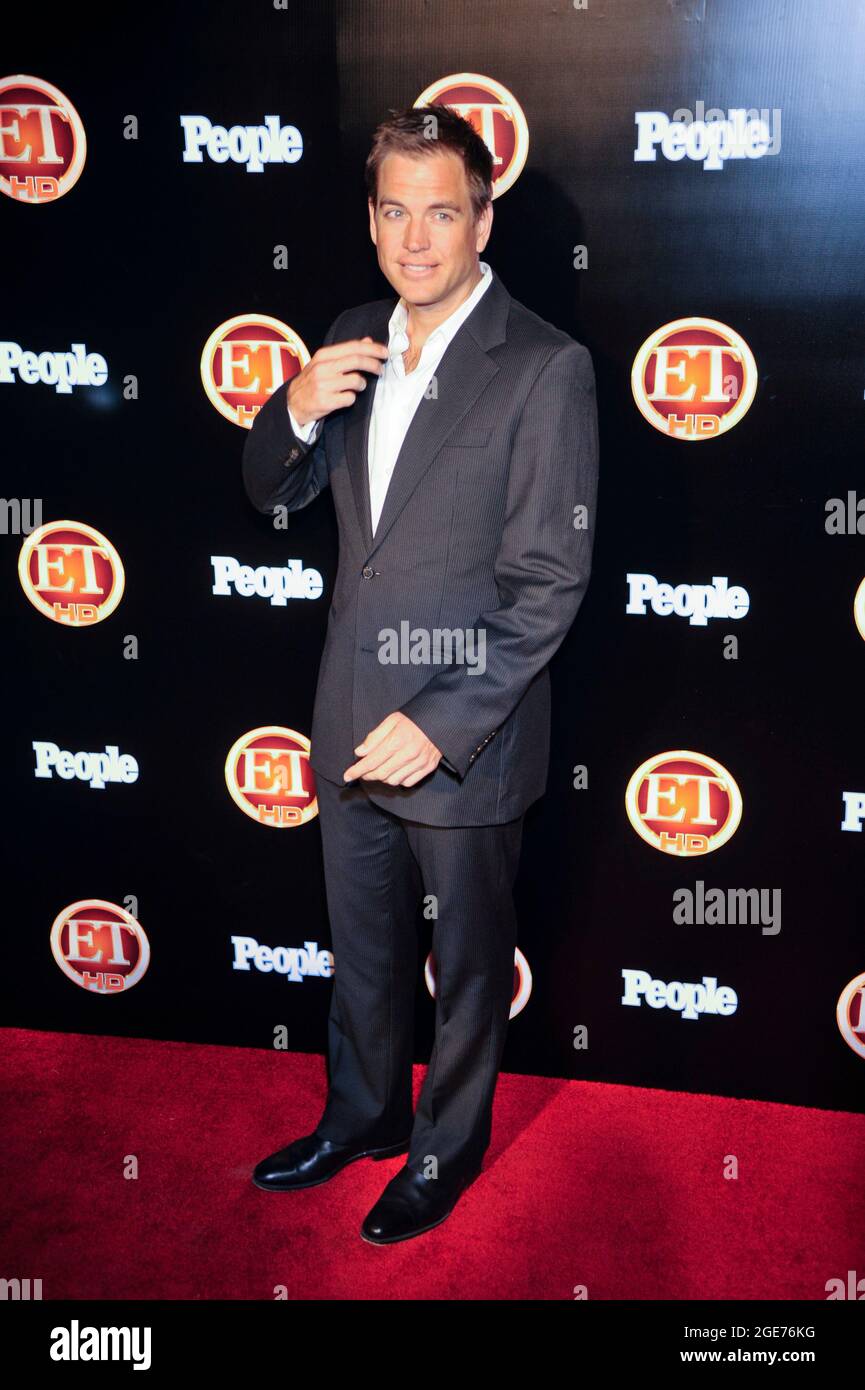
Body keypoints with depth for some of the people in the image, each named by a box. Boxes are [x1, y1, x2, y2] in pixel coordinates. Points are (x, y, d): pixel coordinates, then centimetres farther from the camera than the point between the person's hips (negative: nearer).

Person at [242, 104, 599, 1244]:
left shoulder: (546, 369, -16)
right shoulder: (354, 341, 4)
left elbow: (550, 584, -17)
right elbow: (273, 494, 11)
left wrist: (442, 723, -20)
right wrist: (297, 412, -11)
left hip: (463, 741, -5)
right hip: (351, 722, 6)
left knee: (469, 963, 15)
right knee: (362, 946, 23)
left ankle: (449, 1143, 38)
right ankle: (363, 1113, 46)